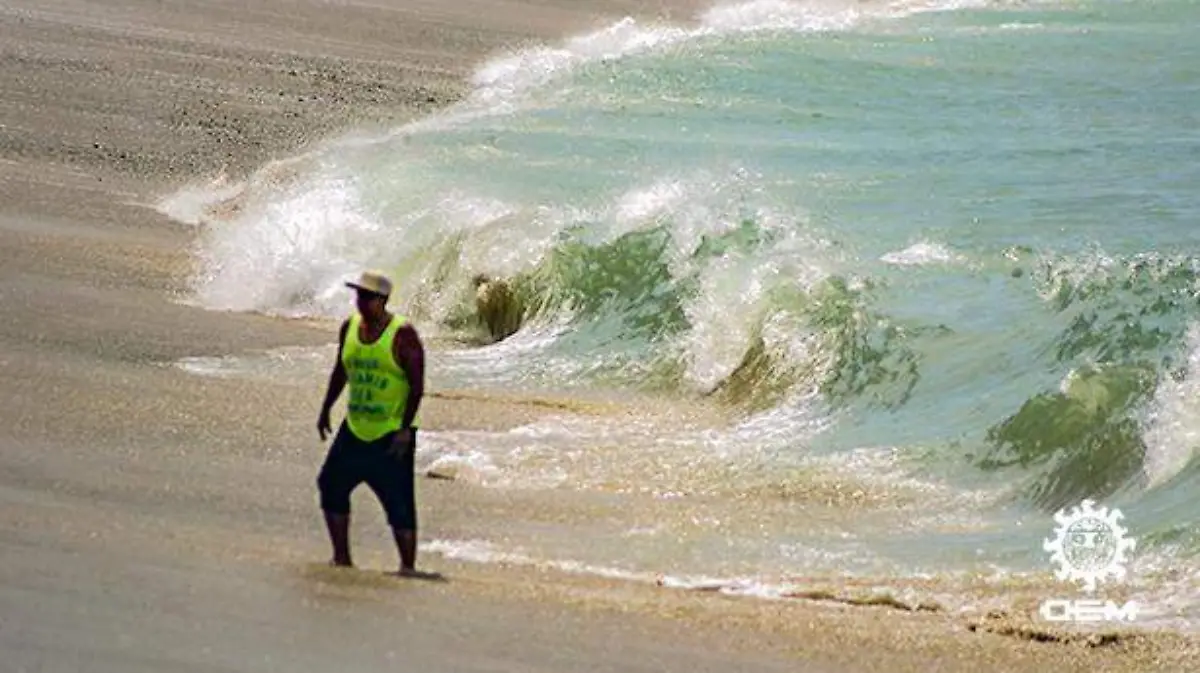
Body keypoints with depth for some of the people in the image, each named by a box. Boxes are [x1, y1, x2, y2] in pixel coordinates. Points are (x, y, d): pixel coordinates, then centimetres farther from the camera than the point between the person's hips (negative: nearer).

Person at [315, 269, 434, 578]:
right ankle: (342, 558, 18)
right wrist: (326, 409, 19)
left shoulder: (402, 335, -14)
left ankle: (408, 567, -2)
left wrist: (406, 429, -21)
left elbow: (417, 385, -15)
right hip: (355, 430, 7)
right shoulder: (349, 327, 5)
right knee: (332, 485, 8)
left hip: (391, 434, -7)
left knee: (399, 504, -7)